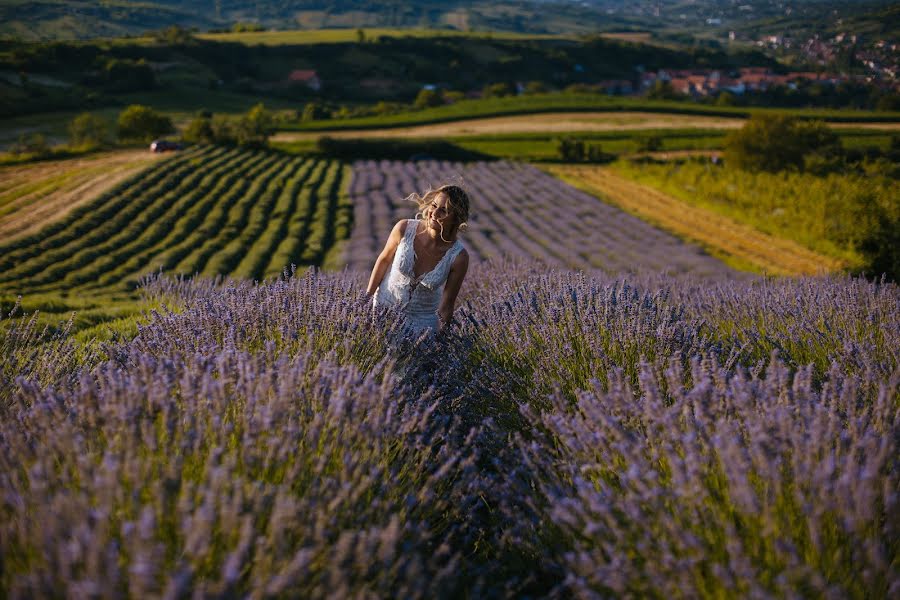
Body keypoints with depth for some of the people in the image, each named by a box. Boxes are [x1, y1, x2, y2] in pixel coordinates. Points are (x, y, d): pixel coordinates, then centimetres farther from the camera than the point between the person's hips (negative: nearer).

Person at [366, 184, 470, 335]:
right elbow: (384, 260, -1)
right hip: (384, 305, 1)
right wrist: (368, 296, 3)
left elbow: (447, 305, -14)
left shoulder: (458, 256, -23)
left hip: (423, 319, -1)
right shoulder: (405, 229, -21)